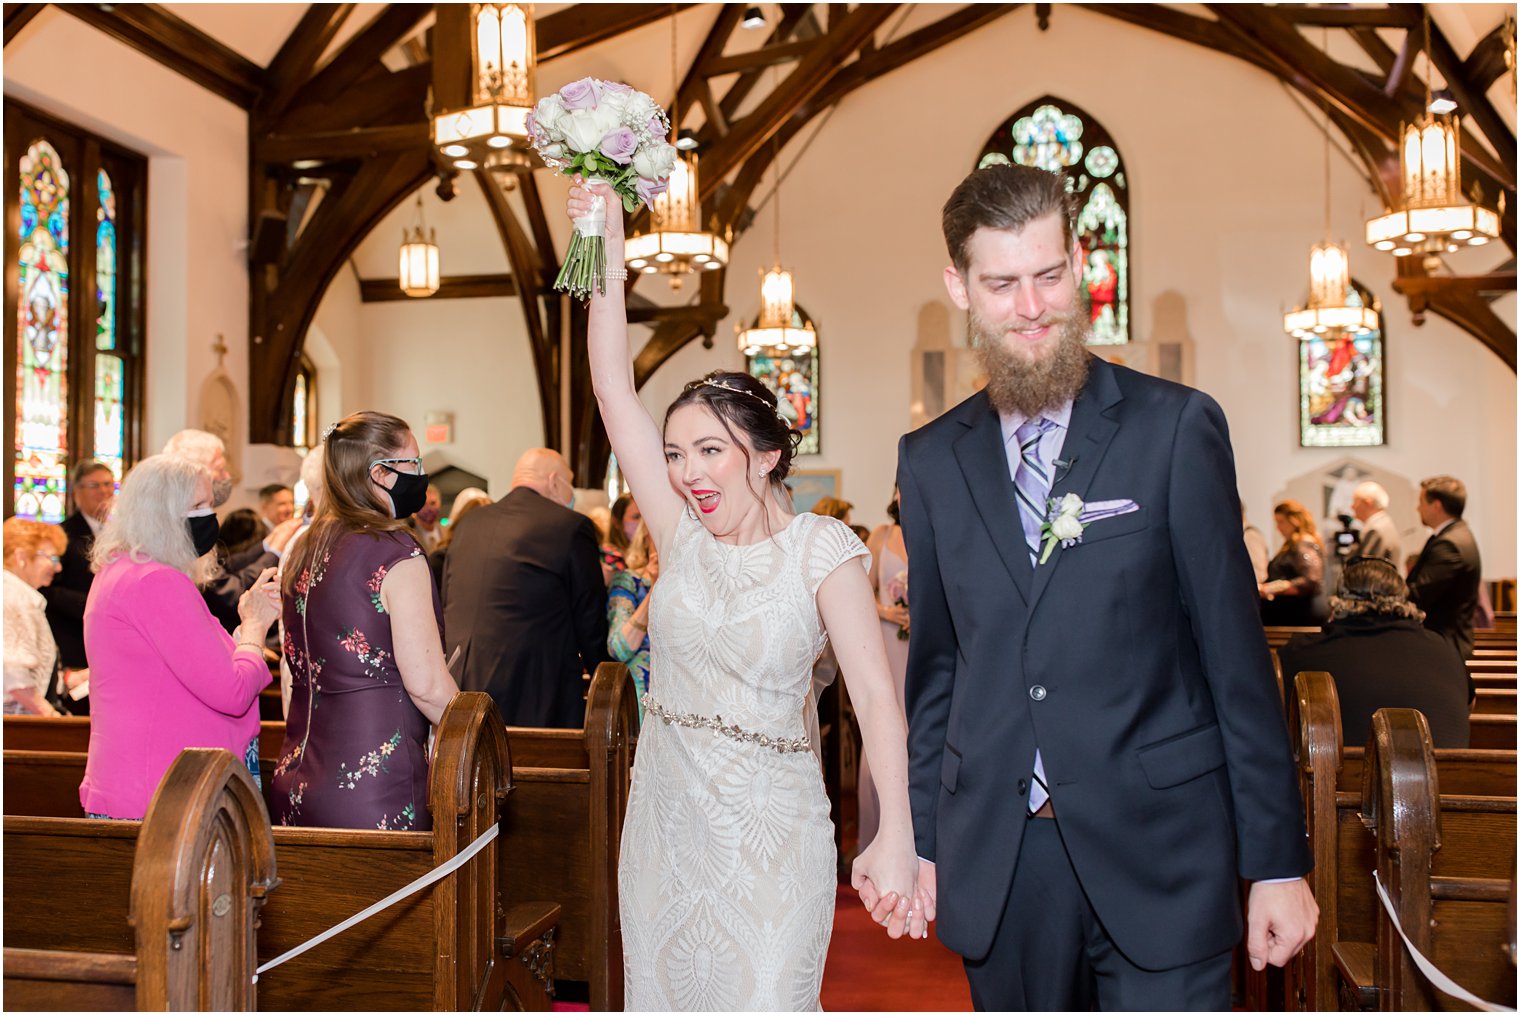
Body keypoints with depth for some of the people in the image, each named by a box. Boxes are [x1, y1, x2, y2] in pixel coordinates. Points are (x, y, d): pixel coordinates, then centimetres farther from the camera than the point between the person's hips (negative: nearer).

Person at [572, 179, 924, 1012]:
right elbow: (612, 382, -2)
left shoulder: (821, 550, -9)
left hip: (770, 827, -4)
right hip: (665, 817, 5)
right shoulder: (681, 532, 2)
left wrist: (895, 835, -30)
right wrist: (608, 247, -7)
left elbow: (875, 694, -18)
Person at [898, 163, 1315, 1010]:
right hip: (997, 867, 3)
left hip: (1158, 853, -2)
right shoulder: (931, 461, 5)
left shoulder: (1176, 428, -4)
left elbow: (1237, 655, -4)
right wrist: (920, 836, 11)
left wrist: (1278, 860, -3)